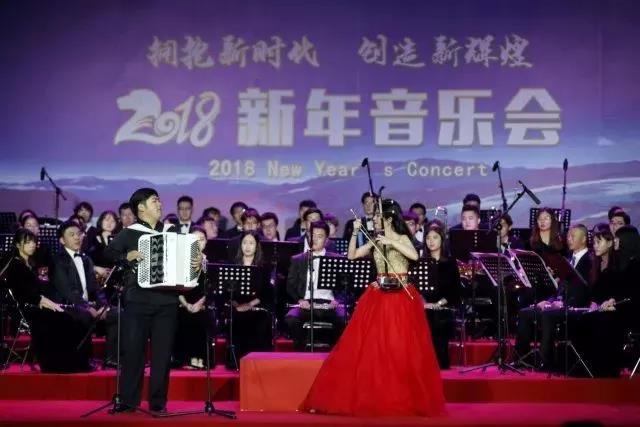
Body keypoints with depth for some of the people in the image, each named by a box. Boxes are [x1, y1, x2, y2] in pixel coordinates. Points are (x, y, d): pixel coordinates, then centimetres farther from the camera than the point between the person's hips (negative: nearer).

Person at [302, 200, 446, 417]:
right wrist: (355, 233, -3)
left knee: (402, 348, -4)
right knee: (370, 347, 1)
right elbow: (352, 256, 7)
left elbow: (415, 255, -22)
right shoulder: (375, 241, 10)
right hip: (378, 297, 5)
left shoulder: (402, 239, -3)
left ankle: (406, 399, 6)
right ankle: (372, 397, 7)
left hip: (402, 298, -4)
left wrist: (392, 242, -22)